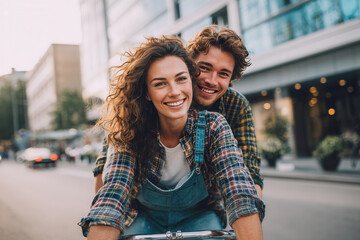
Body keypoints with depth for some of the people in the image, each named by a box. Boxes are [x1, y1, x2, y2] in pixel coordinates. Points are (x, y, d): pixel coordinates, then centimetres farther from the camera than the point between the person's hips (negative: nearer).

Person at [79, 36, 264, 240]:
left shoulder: (213, 127, -19)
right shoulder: (129, 135, -20)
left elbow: (242, 199, -31)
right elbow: (110, 203, -32)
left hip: (199, 218, 0)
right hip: (145, 220, 1)